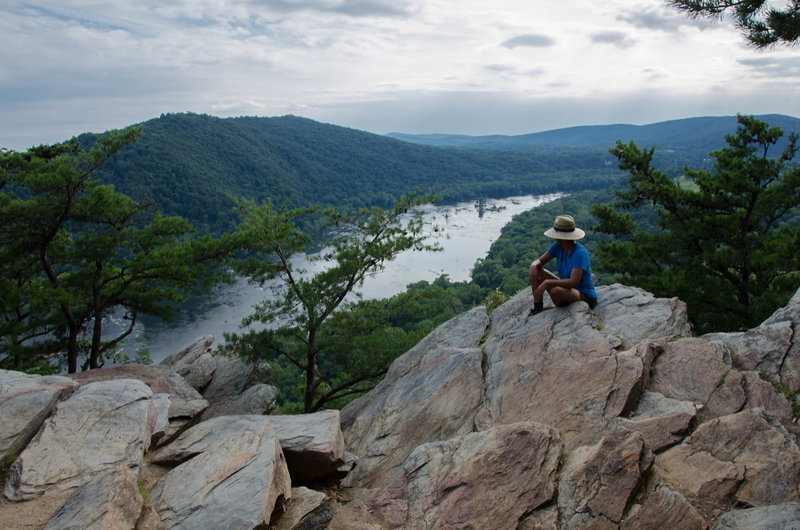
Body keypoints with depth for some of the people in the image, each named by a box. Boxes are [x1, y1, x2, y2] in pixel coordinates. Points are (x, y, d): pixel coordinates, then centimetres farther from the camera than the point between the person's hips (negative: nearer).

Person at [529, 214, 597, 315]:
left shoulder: (580, 253, -26)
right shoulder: (558, 246, -4)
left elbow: (573, 282, -34)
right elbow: (539, 261, 2)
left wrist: (547, 283, -38)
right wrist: (533, 266, -22)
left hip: (585, 297, -8)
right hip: (568, 289, 8)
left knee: (555, 291, -37)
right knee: (536, 272, -6)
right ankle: (537, 309, -5)